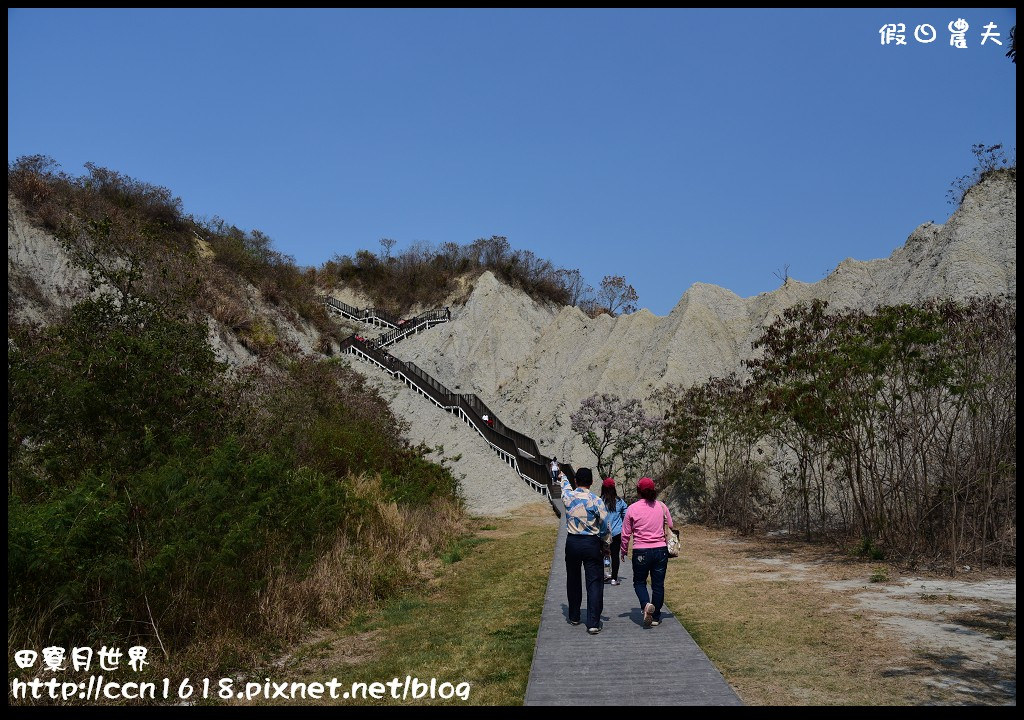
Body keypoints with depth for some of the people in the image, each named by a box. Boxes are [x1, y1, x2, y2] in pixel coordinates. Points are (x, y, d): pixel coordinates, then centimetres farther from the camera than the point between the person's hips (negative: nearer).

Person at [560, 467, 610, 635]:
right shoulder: (596, 501, -11)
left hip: (572, 542, 3)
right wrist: (606, 545, 7)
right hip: (591, 544, -3)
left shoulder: (568, 496, -2)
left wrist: (563, 477, 47)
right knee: (594, 583, 0)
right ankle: (593, 623, -4)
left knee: (573, 580, 18)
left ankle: (574, 617, 31)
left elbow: (566, 486, 24)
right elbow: (605, 526, -8)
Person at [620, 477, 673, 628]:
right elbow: (670, 527, 9)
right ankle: (656, 617, 18)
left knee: (639, 582, 14)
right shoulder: (662, 506, 1)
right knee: (658, 584, 12)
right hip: (661, 550, 2)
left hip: (641, 552, -2)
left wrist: (624, 551, 15)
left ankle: (646, 605, -12)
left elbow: (626, 533, 0)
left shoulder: (632, 509, -6)